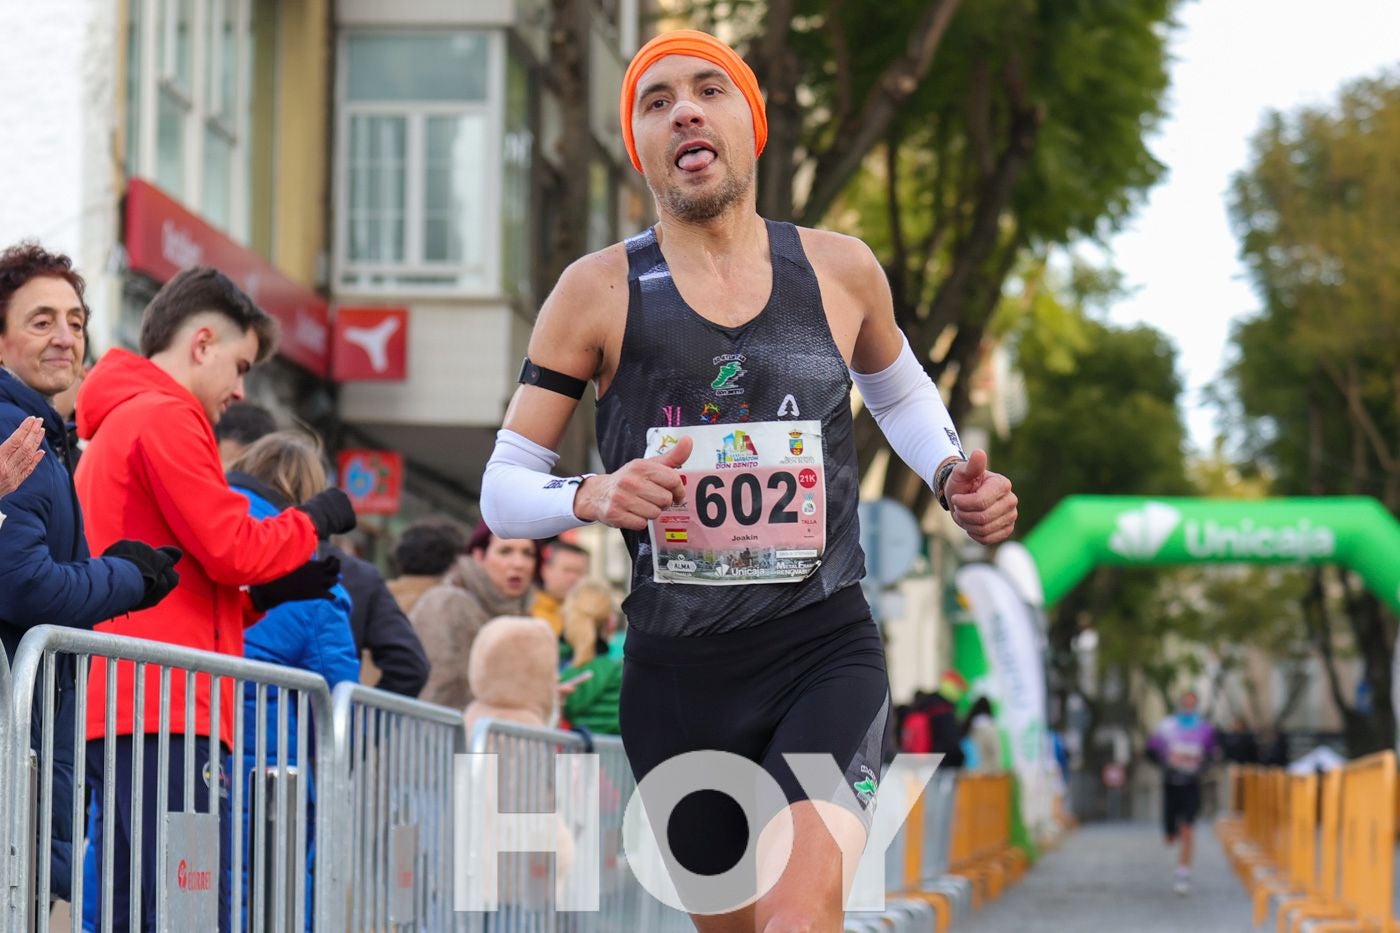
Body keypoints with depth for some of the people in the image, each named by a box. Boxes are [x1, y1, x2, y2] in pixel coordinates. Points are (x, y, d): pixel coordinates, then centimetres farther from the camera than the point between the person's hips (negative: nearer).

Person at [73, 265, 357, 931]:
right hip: (165, 709, -10)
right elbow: (231, 547, -12)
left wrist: (267, 595, 15)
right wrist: (314, 521, 5)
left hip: (114, 709, 10)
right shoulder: (165, 416, -6)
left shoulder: (114, 426, 25)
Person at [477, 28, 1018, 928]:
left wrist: (951, 477, 7)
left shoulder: (840, 270, 4)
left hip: (828, 652, -1)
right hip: (678, 675, 1)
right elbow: (503, 489, 2)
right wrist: (591, 497, -20)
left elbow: (897, 388, 27)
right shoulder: (599, 293, -1)